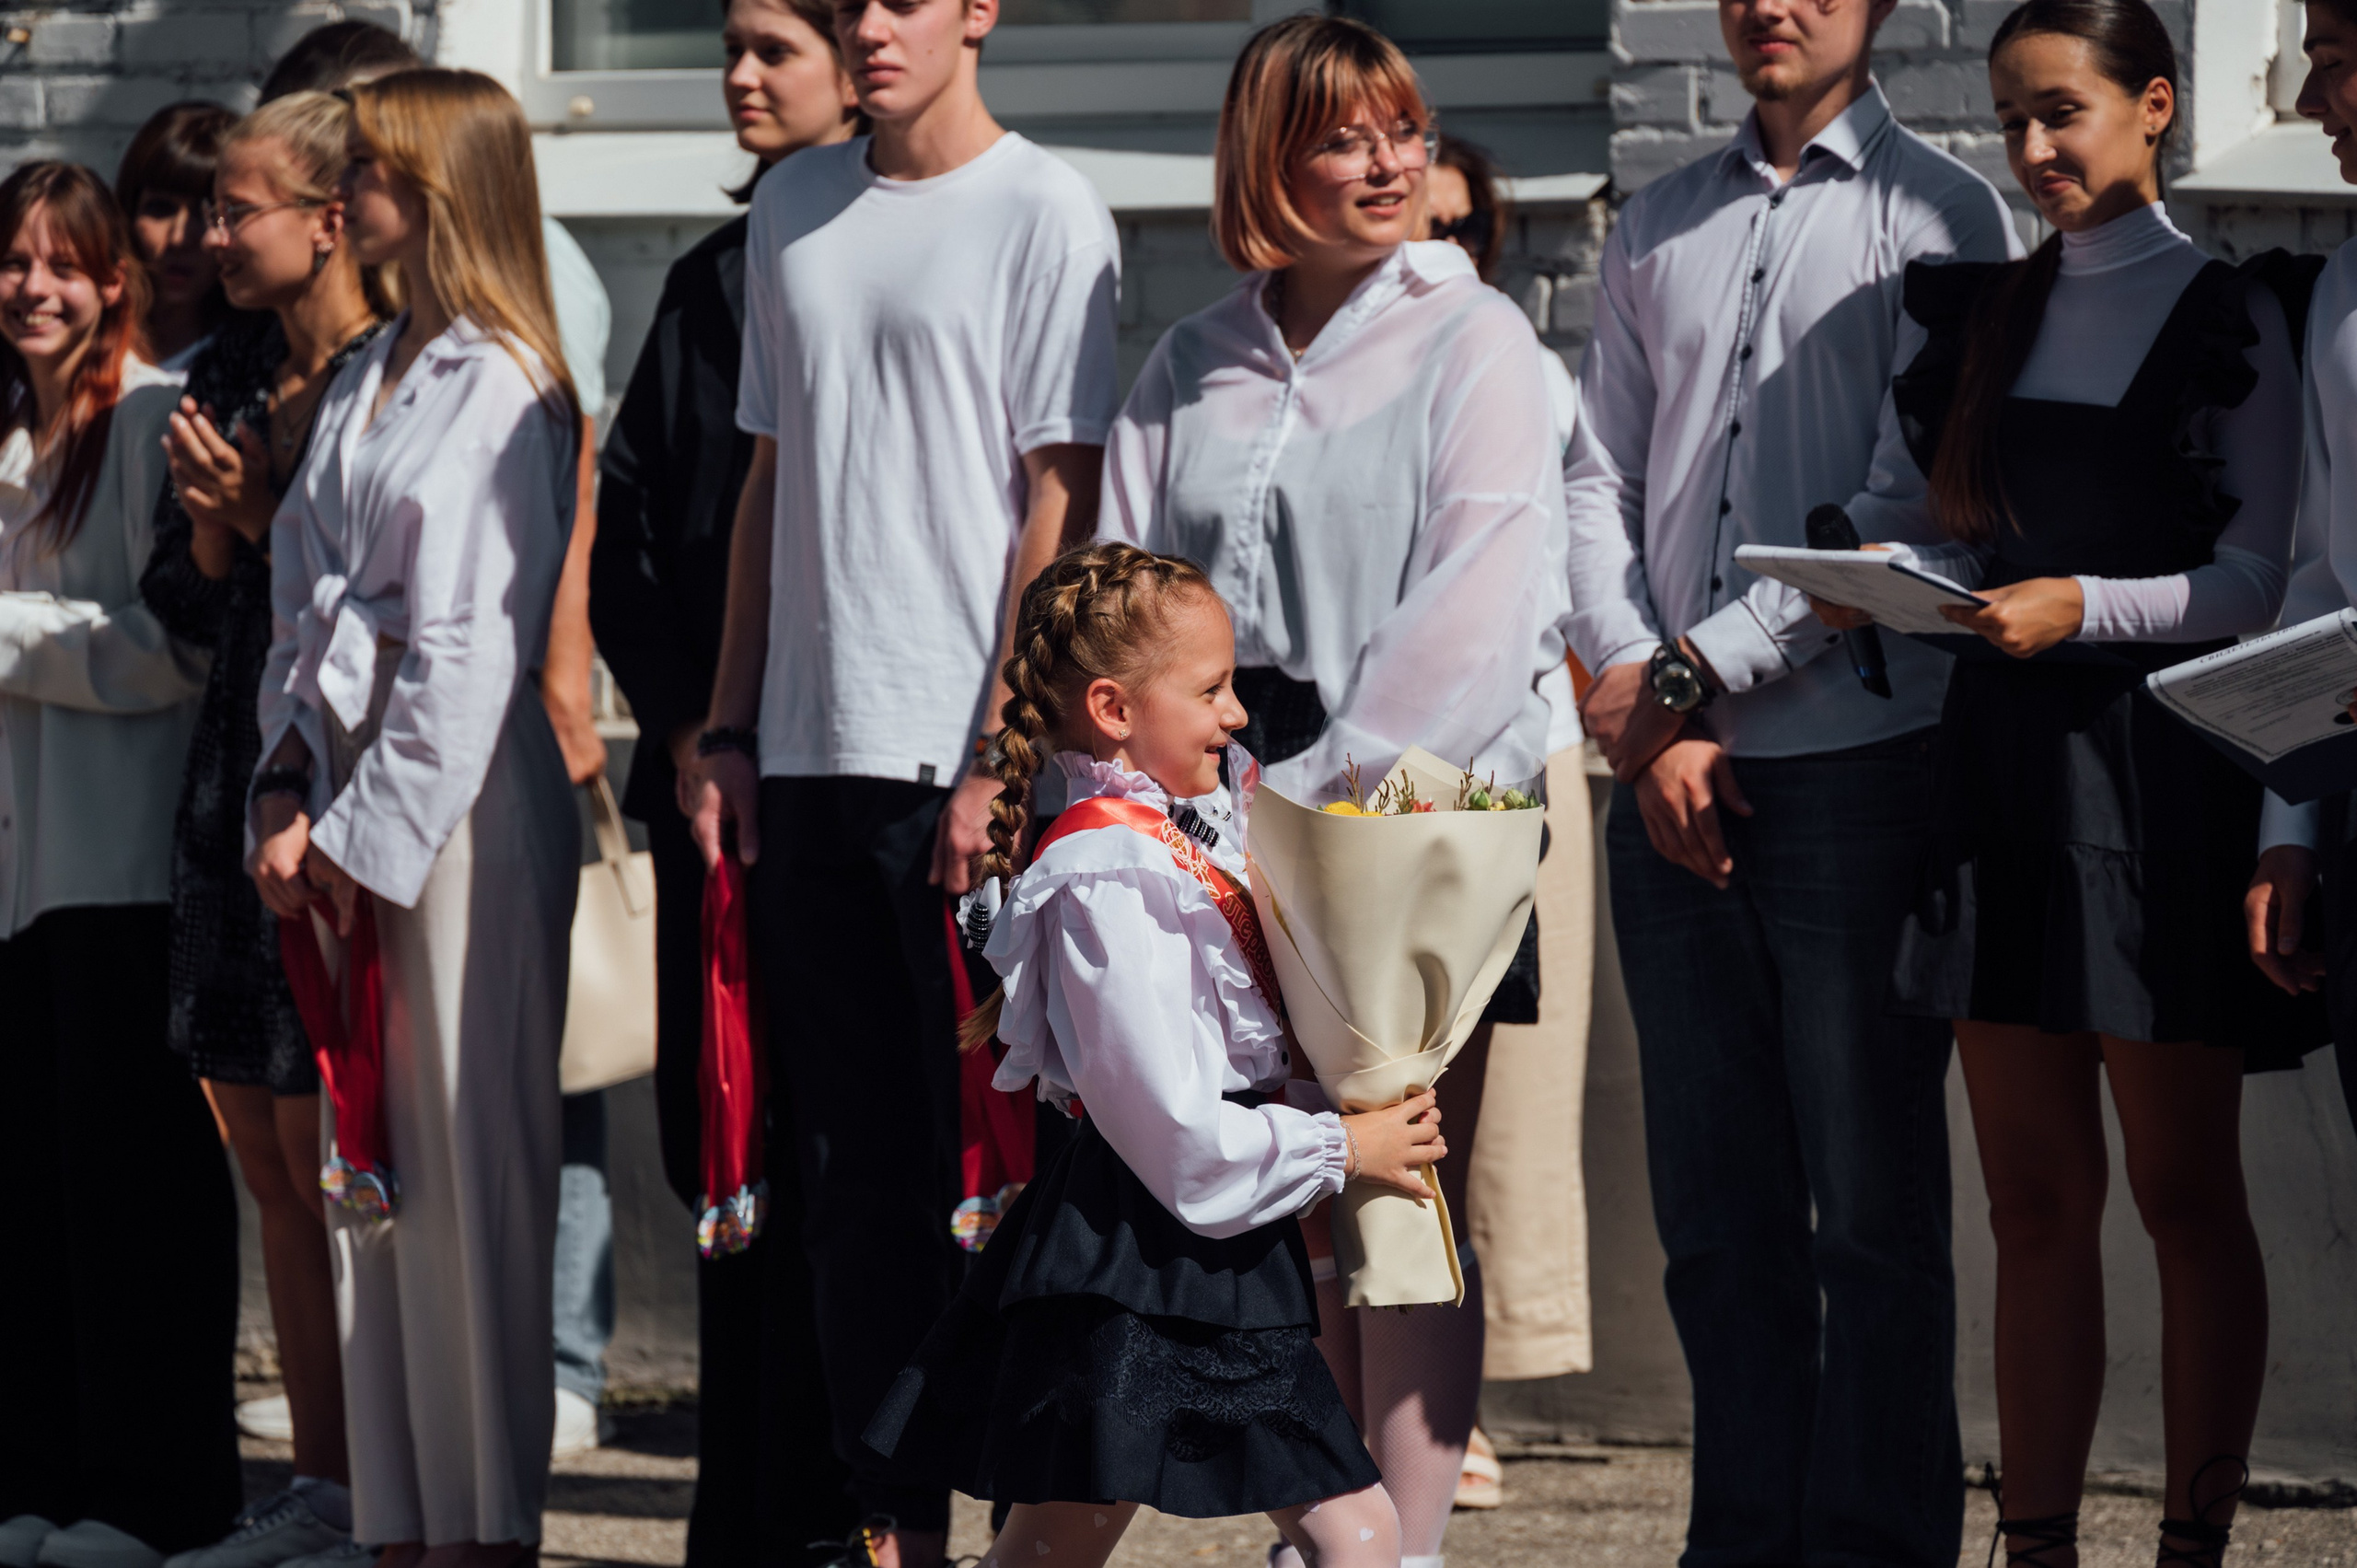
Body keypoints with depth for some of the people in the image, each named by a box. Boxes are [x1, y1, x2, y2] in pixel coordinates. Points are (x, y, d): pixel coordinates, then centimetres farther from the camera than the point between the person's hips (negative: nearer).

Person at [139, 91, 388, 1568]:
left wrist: (262, 517, -13)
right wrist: (209, 519, -4)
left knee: (329, 1154, -6)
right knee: (271, 1163, 10)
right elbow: (184, 601, 15)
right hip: (238, 787, 8)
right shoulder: (230, 377, 13)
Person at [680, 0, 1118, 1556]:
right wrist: (729, 726, 13)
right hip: (811, 755, 6)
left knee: (985, 1151, -4)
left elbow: (1059, 503, -8)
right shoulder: (795, 205, 15)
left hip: (964, 755, -6)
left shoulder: (1046, 213, -4)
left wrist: (1002, 757, -14)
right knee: (854, 1161, 7)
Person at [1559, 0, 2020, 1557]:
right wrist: (1648, 719, -2)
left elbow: (1911, 501, -7)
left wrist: (1698, 670, -8)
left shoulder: (1941, 216, 0)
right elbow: (1599, 479, 12)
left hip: (1858, 767, -5)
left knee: (1874, 1205, -2)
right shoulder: (1658, 229, 16)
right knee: (1713, 1205, 7)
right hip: (1671, 781, 5)